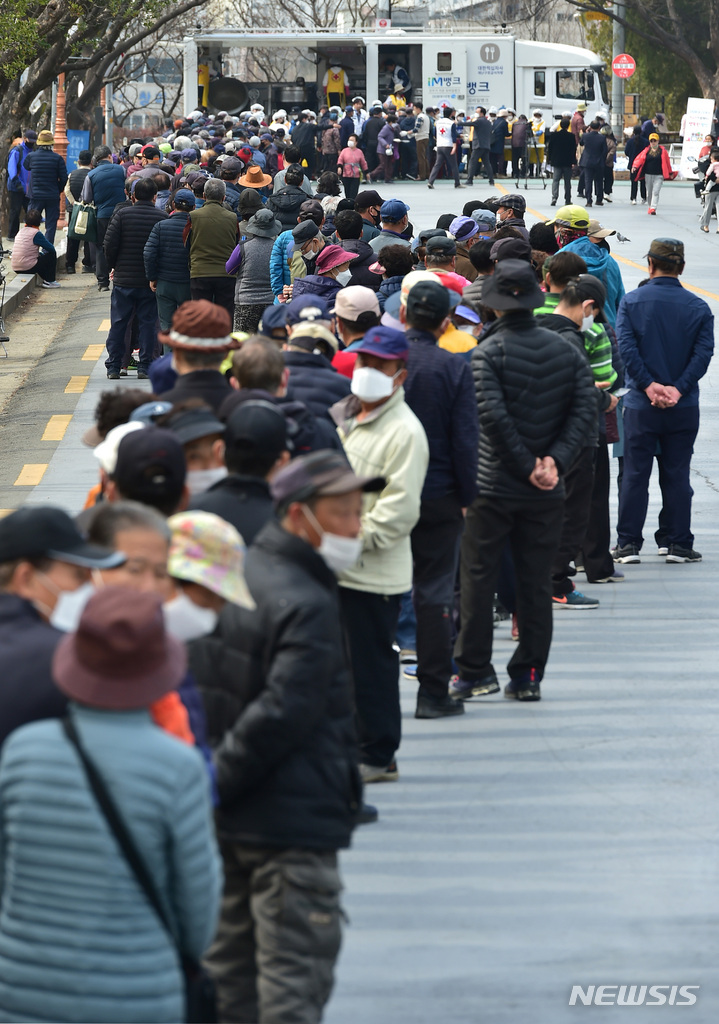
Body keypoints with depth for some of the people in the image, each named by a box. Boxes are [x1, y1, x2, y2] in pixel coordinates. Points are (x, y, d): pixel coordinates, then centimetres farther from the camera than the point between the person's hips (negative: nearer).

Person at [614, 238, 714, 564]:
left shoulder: (631, 302, -3)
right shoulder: (698, 307, 0)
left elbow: (625, 345, -13)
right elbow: (704, 351, -9)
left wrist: (648, 385, -13)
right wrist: (678, 388, -13)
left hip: (641, 405, -1)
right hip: (684, 407, 1)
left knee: (635, 475, 5)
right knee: (677, 474, 8)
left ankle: (628, 543, 6)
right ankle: (679, 544, 9)